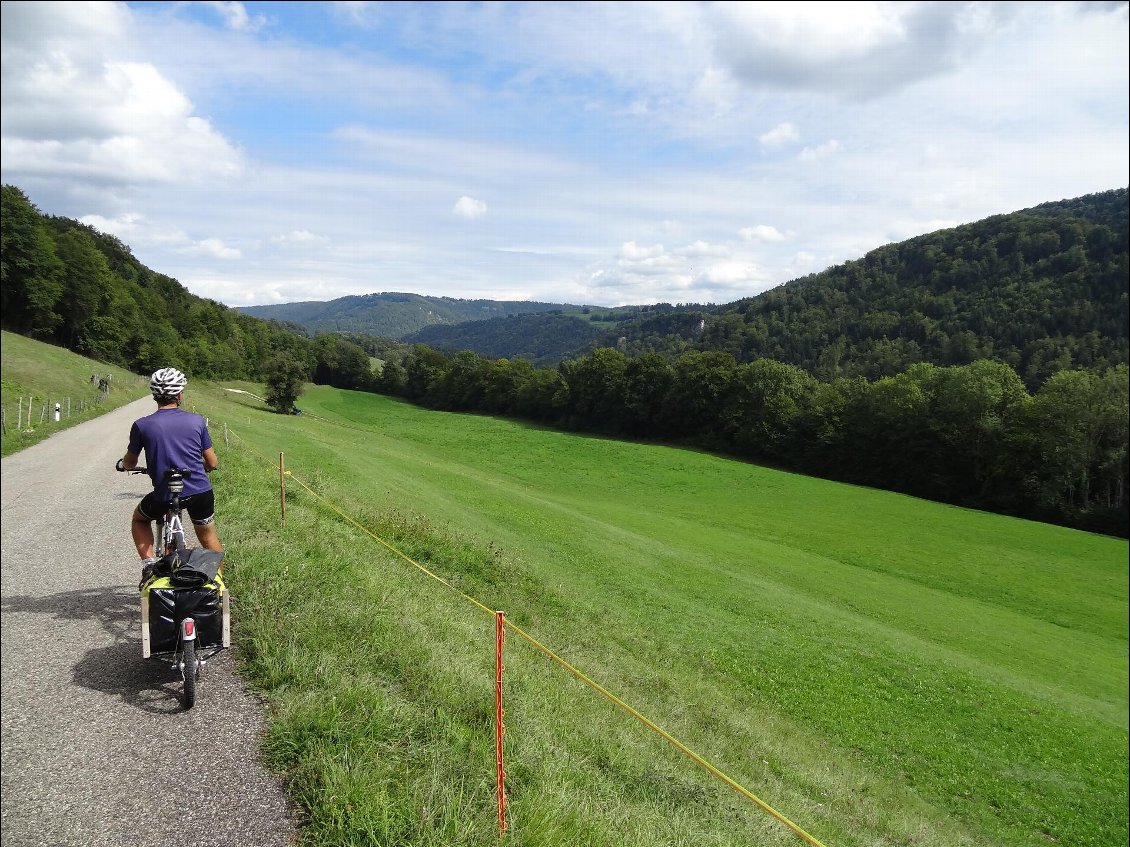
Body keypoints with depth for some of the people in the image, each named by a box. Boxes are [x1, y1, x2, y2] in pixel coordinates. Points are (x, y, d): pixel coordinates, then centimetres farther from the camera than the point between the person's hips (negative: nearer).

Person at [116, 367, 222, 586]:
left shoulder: (142, 425, -5)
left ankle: (149, 563, 14)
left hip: (164, 497, -1)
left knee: (139, 518, 30)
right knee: (209, 538, 22)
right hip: (201, 493, 1)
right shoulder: (196, 420, -3)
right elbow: (213, 463, 3)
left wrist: (122, 464, 34)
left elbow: (129, 463, 10)